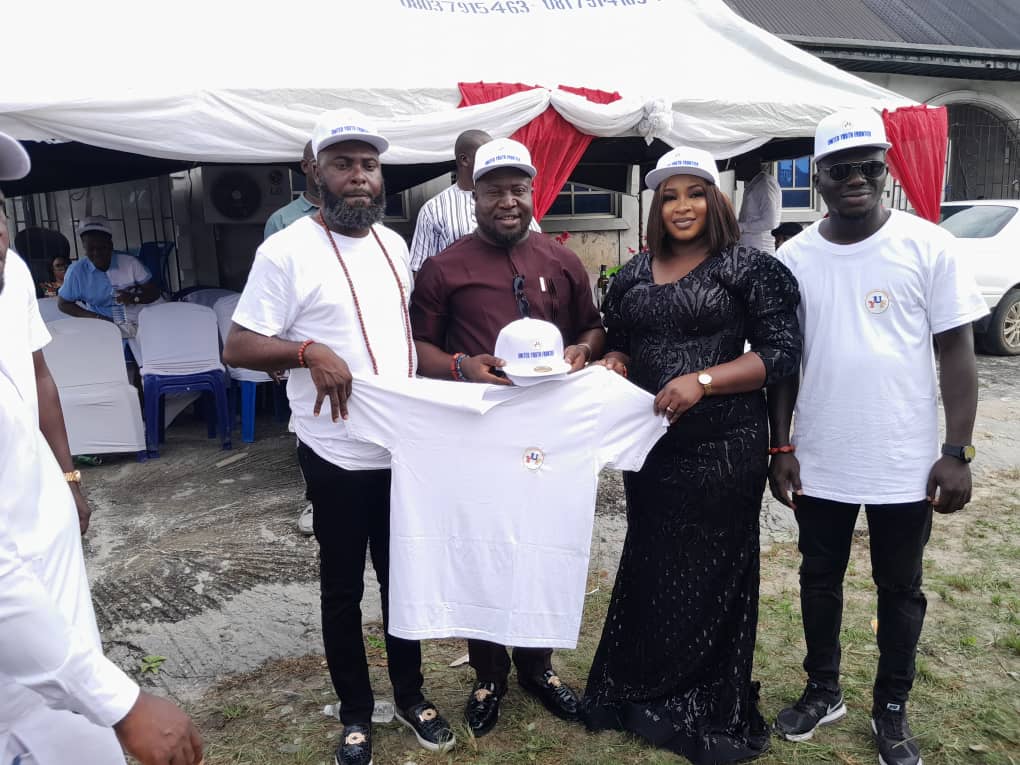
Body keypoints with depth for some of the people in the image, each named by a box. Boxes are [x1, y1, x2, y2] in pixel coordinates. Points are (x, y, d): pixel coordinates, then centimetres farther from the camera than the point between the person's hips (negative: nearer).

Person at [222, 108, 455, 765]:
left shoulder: (395, 244, 7)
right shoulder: (286, 251, -11)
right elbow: (238, 347, -11)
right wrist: (308, 351, -28)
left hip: (405, 447, 5)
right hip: (338, 455, -5)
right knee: (343, 587, 11)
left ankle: (411, 694, 37)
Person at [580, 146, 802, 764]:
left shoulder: (751, 267, -5)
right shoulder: (634, 274, 11)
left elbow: (782, 350, -11)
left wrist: (702, 380, -21)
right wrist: (613, 364, -6)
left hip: (724, 447, -5)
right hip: (651, 444, 5)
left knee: (711, 573, 5)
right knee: (649, 568, 15)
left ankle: (710, 714, 27)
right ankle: (642, 694, 35)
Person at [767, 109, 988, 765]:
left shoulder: (928, 247, -6)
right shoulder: (793, 258, 0)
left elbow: (957, 353, -4)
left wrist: (958, 453, -8)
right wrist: (781, 447, 2)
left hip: (906, 464, -2)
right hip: (818, 463, 2)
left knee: (900, 589, 14)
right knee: (820, 580, 16)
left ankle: (892, 708, 34)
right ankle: (823, 691, 37)